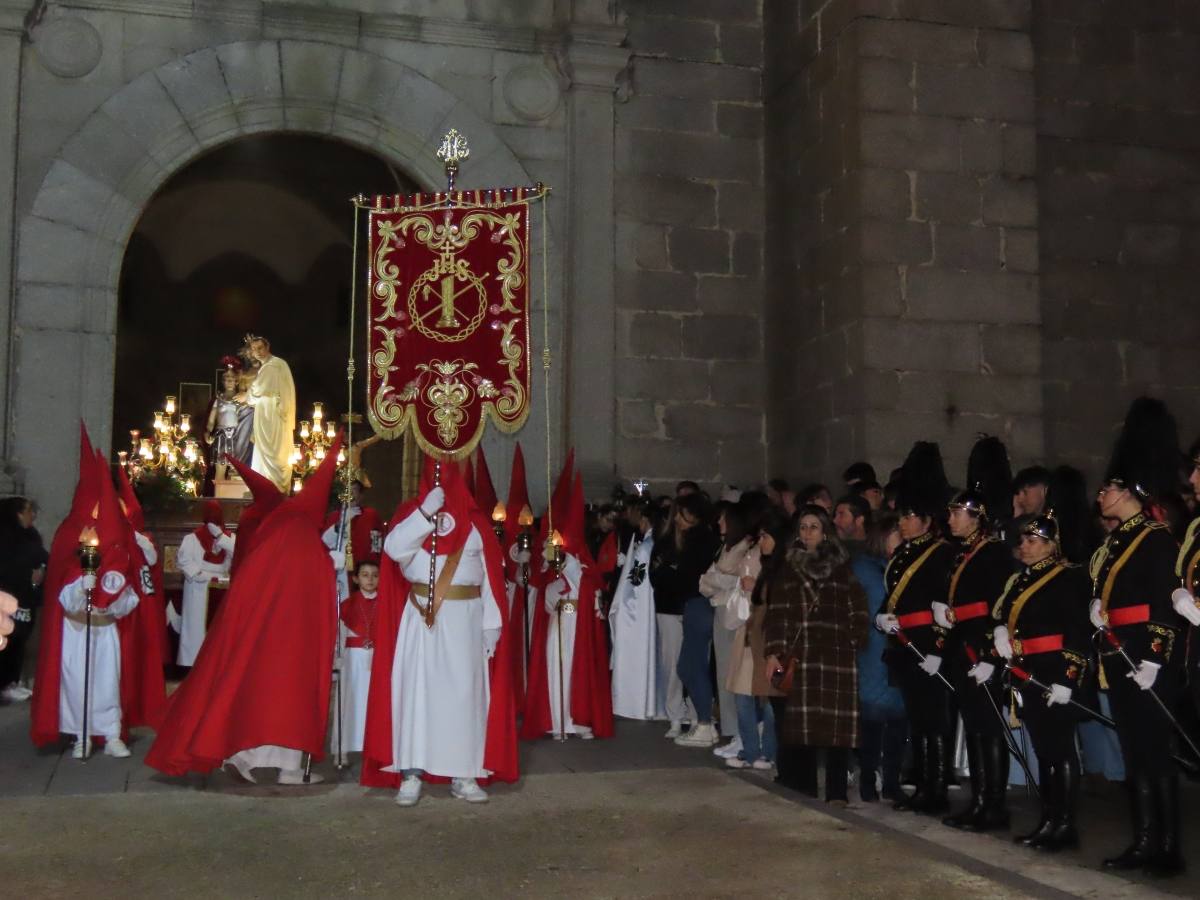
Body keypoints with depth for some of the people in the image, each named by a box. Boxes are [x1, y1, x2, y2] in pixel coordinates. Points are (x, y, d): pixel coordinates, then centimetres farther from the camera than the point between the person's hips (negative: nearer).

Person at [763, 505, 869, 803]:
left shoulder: (842, 567, 10)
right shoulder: (788, 569, 13)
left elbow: (857, 611, 6)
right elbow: (776, 613, 6)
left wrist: (855, 643, -5)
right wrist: (773, 652, -4)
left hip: (837, 656, -1)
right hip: (799, 655, 1)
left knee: (837, 723, -5)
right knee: (801, 723, 1)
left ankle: (837, 792, 3)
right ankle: (804, 790, 11)